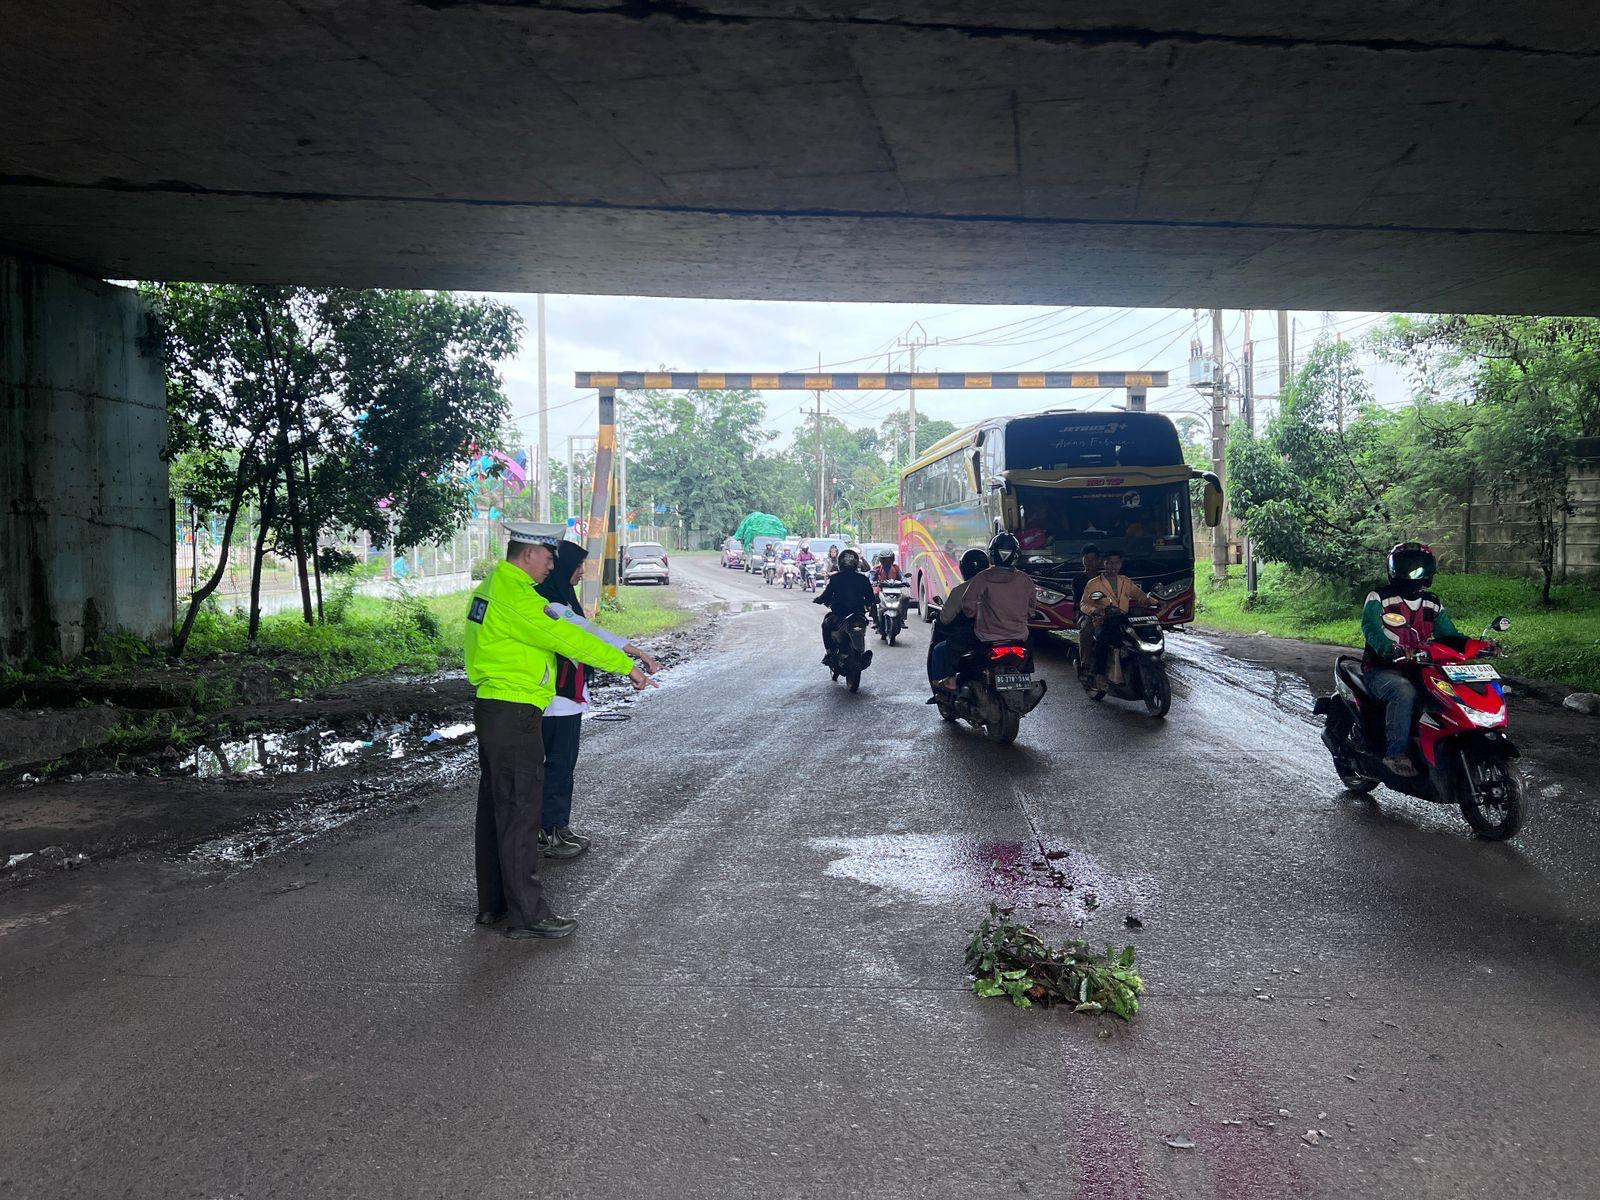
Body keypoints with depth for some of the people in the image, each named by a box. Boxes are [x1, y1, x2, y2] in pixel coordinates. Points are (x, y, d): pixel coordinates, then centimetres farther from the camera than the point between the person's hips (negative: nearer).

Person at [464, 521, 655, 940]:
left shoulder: (492, 586, 13)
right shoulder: (516, 597, -19)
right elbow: (568, 638, -20)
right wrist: (627, 666, -14)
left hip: (491, 711, 11)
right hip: (514, 716, -11)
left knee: (495, 808, 16)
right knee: (519, 814, -4)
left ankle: (493, 904, 26)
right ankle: (528, 914, 3)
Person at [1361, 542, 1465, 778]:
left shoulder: (1433, 604, 18)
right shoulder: (1378, 598, -1)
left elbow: (1449, 634, 14)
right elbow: (1371, 628, -18)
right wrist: (1392, 650, -38)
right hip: (1381, 670, -5)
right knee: (1404, 691, -36)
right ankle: (1396, 753, -33)